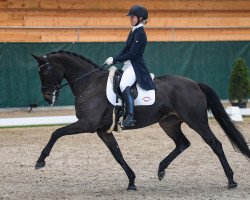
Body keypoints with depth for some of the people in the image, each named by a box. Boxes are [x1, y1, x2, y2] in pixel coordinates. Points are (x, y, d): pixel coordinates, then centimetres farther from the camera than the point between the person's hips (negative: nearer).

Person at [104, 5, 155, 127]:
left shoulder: (140, 34, -14)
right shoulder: (133, 32, 16)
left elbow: (131, 54, -19)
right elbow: (125, 50, 18)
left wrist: (114, 60, -16)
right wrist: (113, 59, 4)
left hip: (136, 67, -11)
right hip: (128, 66, 11)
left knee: (124, 85, -34)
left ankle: (130, 117, -42)